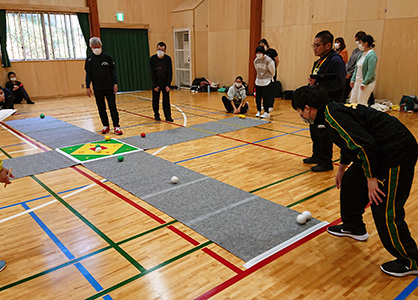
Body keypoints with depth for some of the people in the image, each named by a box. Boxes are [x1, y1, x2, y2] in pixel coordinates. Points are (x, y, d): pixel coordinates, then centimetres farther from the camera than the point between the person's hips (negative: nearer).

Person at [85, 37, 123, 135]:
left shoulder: (107, 57, 1)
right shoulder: (89, 60, 4)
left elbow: (113, 71, 4)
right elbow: (88, 74, 6)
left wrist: (115, 83, -3)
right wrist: (87, 87, 1)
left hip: (109, 87, -1)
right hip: (97, 88, 2)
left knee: (112, 107, -2)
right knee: (101, 108, 8)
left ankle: (116, 126, 2)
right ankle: (105, 126, 19)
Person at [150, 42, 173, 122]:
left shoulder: (168, 59, -7)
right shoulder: (152, 59, -8)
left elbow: (170, 73, -6)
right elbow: (152, 73, -8)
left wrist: (168, 85, -12)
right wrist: (155, 85, -13)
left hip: (165, 82, 0)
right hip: (156, 83, 0)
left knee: (166, 100, -2)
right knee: (155, 100, 7)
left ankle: (168, 116, 2)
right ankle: (156, 115, 22)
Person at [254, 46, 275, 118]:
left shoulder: (268, 60, -15)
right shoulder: (255, 60, 2)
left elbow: (272, 71, -4)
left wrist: (269, 77, 9)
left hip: (267, 82, -6)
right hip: (258, 81, 6)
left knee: (266, 97, -4)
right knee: (258, 97, 8)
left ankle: (266, 112, 4)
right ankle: (258, 111, 21)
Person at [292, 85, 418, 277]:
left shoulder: (334, 117, -20)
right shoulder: (334, 110, 12)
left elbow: (364, 145, -27)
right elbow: (351, 142, 26)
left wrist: (371, 179, -19)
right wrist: (341, 169, 35)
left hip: (397, 154, -11)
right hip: (384, 151, 11)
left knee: (385, 211, -5)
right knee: (351, 182, 20)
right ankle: (353, 227, 39)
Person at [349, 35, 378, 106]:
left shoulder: (371, 55, -15)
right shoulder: (362, 54, 11)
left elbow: (371, 72, -20)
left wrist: (364, 83, -22)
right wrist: (353, 79, 11)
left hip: (367, 83, -9)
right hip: (357, 82, 9)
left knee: (361, 104, -5)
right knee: (352, 102, 10)